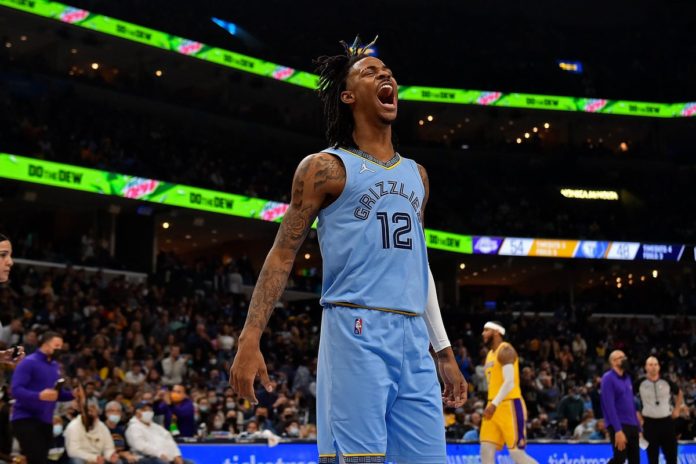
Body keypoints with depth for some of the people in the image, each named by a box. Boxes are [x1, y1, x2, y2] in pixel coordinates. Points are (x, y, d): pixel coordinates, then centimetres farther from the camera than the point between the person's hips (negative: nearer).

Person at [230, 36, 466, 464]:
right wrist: (250, 340, -10)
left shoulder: (416, 175, 21)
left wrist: (444, 351, 21)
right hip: (356, 332, -6)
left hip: (414, 338, 6)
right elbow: (283, 255, 0)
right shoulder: (326, 167, 3)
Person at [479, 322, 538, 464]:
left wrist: (494, 404, -26)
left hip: (510, 405, -9)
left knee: (516, 452, -10)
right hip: (494, 407, 9)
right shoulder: (490, 354, 19)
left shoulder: (505, 350, -11)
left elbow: (509, 382, -21)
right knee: (486, 450, 2)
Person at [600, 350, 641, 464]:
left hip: (632, 425, 8)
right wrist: (618, 430, -23)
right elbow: (609, 406, -16)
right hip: (618, 426, -8)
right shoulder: (608, 378, -8)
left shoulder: (627, 378, 16)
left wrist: (638, 428, 14)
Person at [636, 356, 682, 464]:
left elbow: (679, 394, 19)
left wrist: (677, 409, 11)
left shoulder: (667, 382, 1)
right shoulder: (640, 384, -5)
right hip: (650, 423, -2)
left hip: (667, 422, 2)